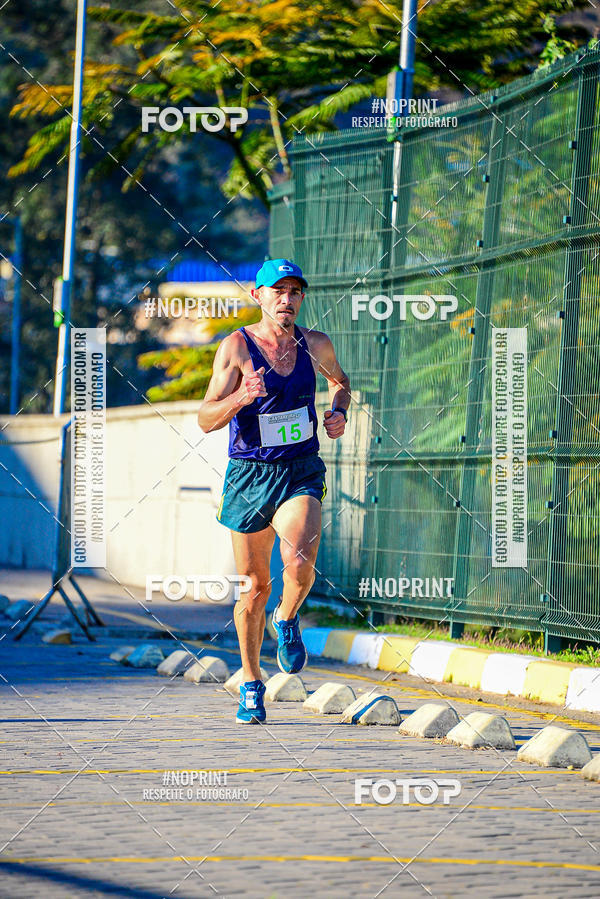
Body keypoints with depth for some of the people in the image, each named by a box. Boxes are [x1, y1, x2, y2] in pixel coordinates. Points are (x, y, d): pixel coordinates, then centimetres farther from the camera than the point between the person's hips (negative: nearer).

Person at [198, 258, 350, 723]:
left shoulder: (315, 344, 1)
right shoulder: (237, 346, -8)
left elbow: (340, 379, 25)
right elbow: (206, 420, -11)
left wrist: (339, 412, 4)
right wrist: (242, 397, -29)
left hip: (302, 472, 1)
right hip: (249, 475, -1)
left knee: (300, 565, -26)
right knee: (255, 586, 7)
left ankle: (287, 621, 8)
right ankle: (252, 684, 27)